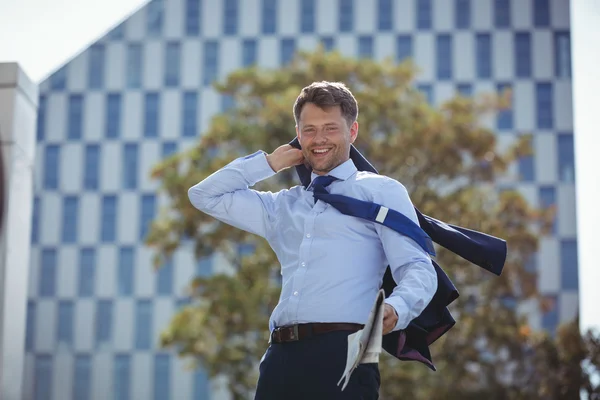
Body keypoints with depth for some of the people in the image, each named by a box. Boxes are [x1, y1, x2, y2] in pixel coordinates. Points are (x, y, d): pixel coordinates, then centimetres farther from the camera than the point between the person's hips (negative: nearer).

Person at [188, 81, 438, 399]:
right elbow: (204, 196, 32)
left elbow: (418, 270, -2)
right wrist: (269, 163, 25)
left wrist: (396, 308, -24)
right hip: (281, 358, 5)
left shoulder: (380, 191, 9)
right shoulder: (282, 207, 26)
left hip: (343, 352, -5)